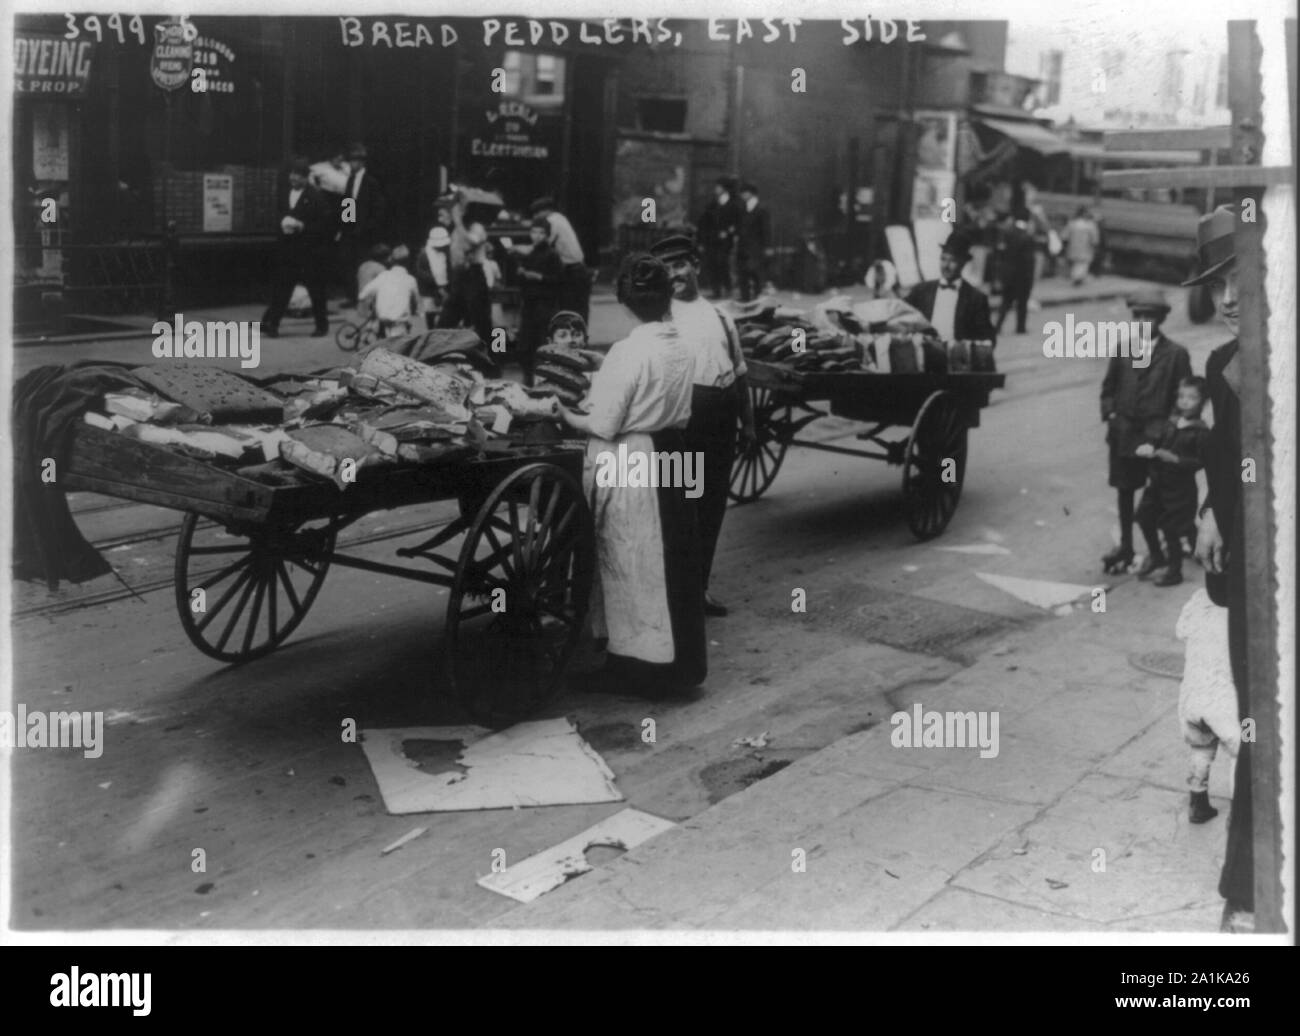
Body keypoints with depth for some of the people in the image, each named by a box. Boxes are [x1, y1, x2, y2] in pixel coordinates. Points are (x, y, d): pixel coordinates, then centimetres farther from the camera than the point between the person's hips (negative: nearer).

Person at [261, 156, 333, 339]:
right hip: (287, 249, 5)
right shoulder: (284, 192, 10)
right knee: (281, 287, 2)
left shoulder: (315, 197, -8)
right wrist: (282, 224, -1)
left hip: (310, 250, -5)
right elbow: (278, 214, 20)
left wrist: (302, 227, -19)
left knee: (315, 289, 4)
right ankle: (271, 323, 2)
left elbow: (325, 223, -10)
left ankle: (322, 325, 16)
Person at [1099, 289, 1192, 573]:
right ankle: (1125, 547, 24)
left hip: (1158, 433, -3)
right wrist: (1110, 414, 1)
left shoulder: (1175, 353, -2)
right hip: (1123, 431, 4)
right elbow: (1109, 386, 15)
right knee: (1124, 489, 12)